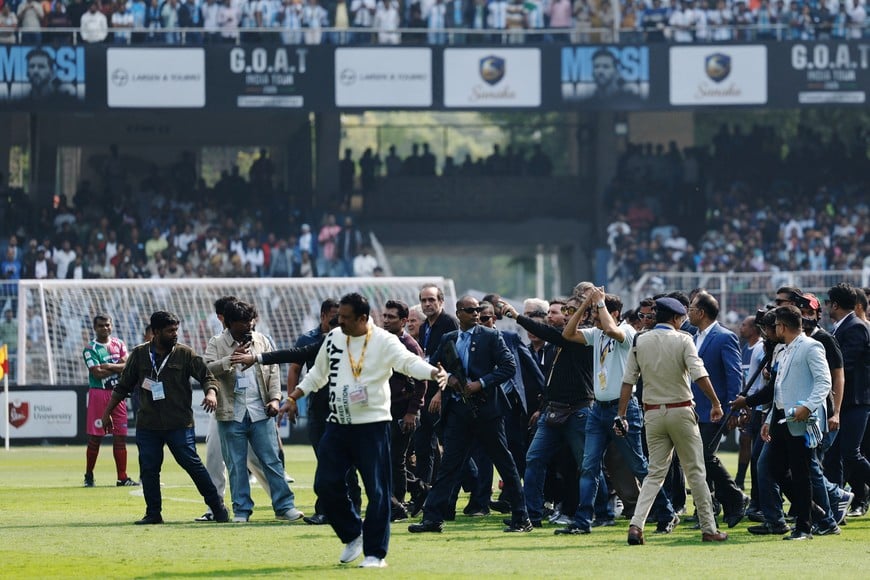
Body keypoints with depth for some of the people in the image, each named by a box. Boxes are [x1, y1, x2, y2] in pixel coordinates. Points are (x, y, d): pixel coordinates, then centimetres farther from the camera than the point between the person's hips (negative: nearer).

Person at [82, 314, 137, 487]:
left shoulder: (119, 344, 11)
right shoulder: (90, 349, -4)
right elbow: (98, 373, -15)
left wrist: (110, 366, -14)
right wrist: (119, 366, -6)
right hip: (99, 394, -4)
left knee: (120, 437, 3)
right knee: (95, 437, -1)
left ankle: (122, 478, 5)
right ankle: (89, 476, 10)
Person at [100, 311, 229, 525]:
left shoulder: (185, 354, 2)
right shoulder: (139, 354, 7)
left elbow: (207, 376, 1)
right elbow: (123, 386, 14)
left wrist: (211, 393, -21)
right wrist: (107, 412, 13)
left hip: (179, 424, -3)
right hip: (147, 424, 3)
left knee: (191, 463, -7)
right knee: (148, 468, 1)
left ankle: (218, 507, 3)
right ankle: (153, 513, 10)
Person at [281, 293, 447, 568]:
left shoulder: (384, 341, -10)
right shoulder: (333, 338, 7)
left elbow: (410, 362, -25)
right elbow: (318, 374, 21)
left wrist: (434, 373, -44)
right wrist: (293, 398, 18)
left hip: (372, 425, -5)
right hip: (337, 425, 5)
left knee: (377, 491, -4)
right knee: (326, 484, 3)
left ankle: (375, 553, 4)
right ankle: (352, 535, 23)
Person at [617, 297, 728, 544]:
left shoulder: (640, 342, 3)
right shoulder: (682, 340, -6)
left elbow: (628, 381, 1)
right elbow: (699, 375, -17)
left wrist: (621, 415, 4)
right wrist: (715, 403, -11)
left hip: (653, 413, 3)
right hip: (681, 410, -3)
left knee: (655, 472, 7)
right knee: (695, 471, 6)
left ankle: (636, 524, -10)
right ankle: (708, 528, 8)